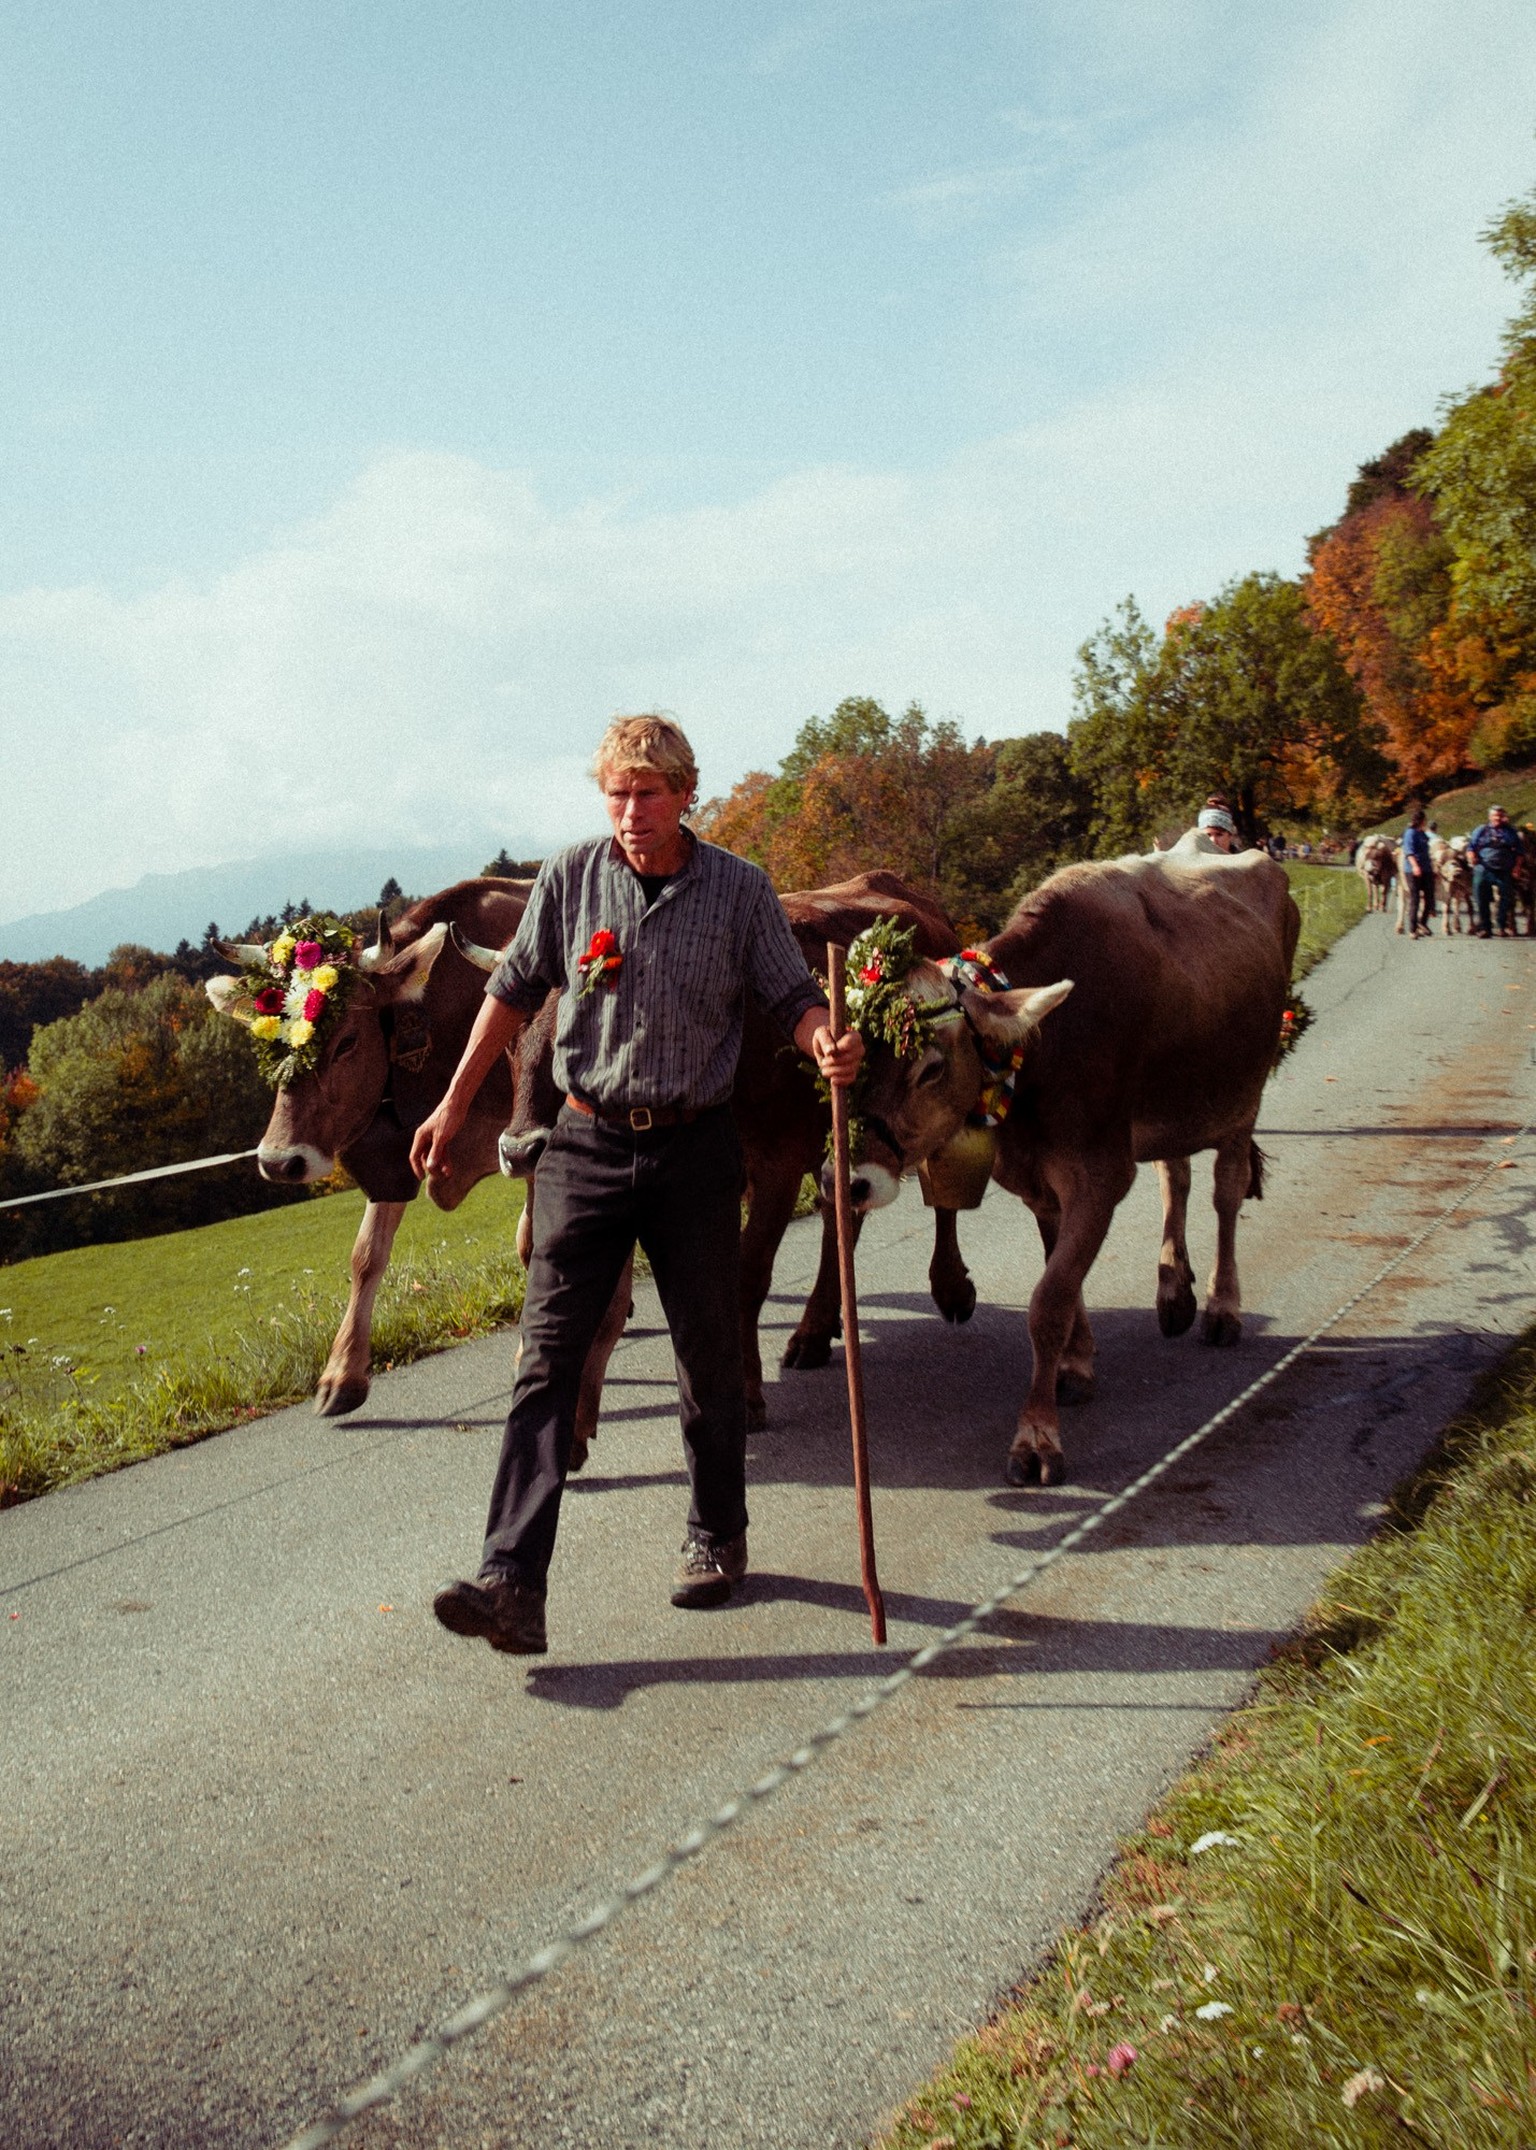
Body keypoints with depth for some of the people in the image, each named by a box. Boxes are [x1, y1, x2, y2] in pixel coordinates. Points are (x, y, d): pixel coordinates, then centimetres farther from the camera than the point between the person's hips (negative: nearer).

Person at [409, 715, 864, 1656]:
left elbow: (795, 993, -1)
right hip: (587, 1144, 1)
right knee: (548, 1359, -6)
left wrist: (828, 1043, -25)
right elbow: (515, 991, 9)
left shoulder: (740, 889, -2)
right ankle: (513, 1586, -7)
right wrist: (455, 1104, 8)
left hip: (695, 1148, 0)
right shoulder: (570, 878, 1)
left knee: (710, 1358, 11)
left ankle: (717, 1541, 31)